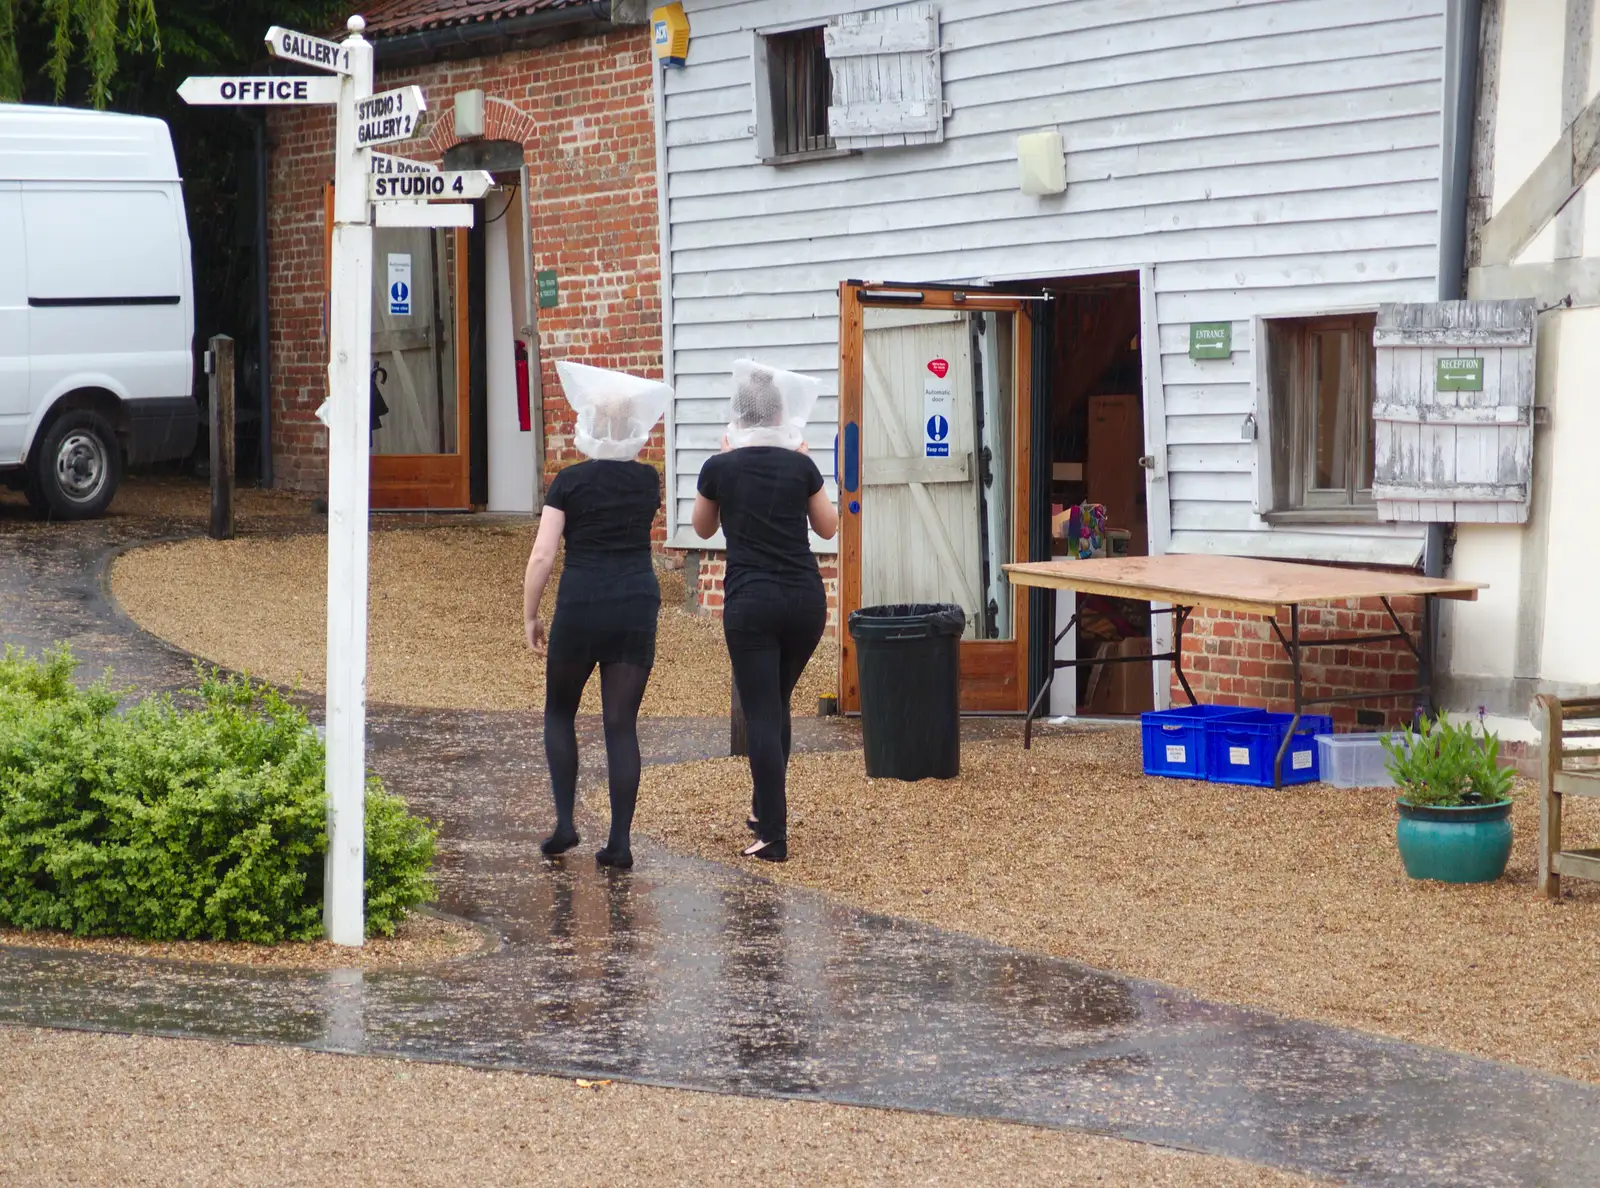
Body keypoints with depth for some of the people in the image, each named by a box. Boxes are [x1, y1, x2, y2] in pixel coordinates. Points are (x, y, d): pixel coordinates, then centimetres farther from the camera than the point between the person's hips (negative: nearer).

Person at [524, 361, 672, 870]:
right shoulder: (648, 481, 7)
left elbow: (542, 556, -8)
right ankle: (620, 841, 1)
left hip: (580, 605, -3)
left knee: (559, 712, 17)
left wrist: (530, 617, 3)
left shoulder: (571, 481, -4)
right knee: (622, 725, 5)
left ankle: (565, 823, 8)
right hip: (638, 606, 3)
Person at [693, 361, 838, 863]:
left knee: (761, 714, -3)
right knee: (777, 703, 22)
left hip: (750, 600, -3)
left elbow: (703, 528, 15)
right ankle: (766, 807, 31)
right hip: (806, 599, 3)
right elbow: (828, 527, 15)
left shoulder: (720, 467, -3)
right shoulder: (800, 465, 1)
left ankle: (773, 835, -9)